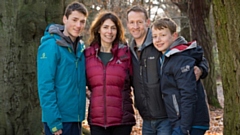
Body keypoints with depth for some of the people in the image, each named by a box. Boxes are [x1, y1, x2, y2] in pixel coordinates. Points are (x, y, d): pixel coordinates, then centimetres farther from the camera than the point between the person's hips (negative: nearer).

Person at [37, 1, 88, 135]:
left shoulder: (81, 47, 8)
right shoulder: (51, 46, -13)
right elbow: (45, 86, -16)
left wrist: (82, 110, 6)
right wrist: (54, 121, -20)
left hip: (76, 118, 7)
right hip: (59, 119, -7)